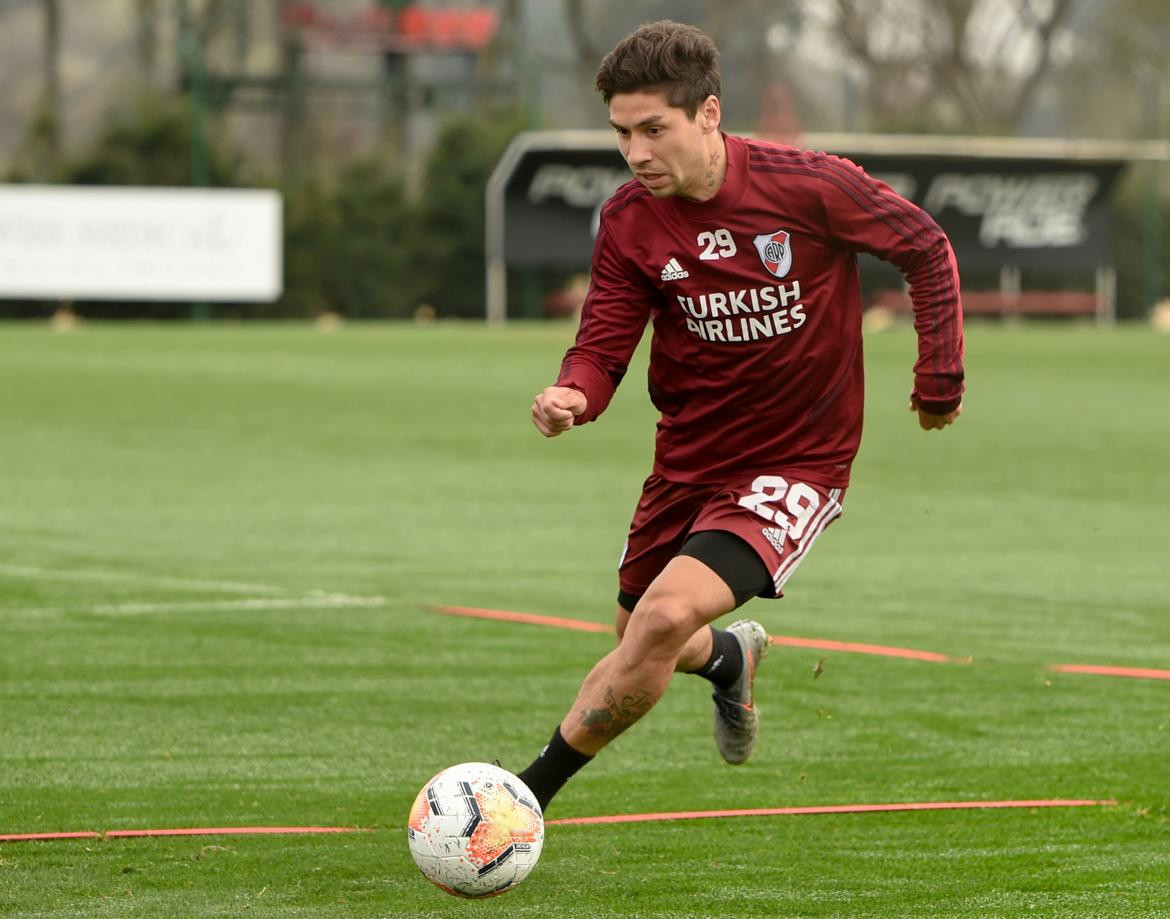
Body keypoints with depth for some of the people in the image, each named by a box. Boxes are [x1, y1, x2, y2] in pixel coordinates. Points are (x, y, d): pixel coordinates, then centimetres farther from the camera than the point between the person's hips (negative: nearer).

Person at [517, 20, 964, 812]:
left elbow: (926, 249, -2)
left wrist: (940, 377, 0)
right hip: (688, 463, 5)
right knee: (640, 645, 18)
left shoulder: (810, 187, -18)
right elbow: (604, 345, -7)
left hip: (796, 465, -5)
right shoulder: (629, 220, -8)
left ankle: (532, 791, -15)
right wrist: (573, 396, -30)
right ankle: (732, 657, 55)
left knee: (665, 619, -26)